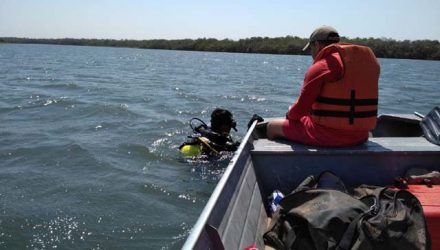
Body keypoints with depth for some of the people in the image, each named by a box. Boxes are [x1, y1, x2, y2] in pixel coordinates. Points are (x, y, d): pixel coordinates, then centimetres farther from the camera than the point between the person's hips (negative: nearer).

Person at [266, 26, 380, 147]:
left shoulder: (321, 67, -13)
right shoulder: (368, 59, 9)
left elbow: (300, 109, -13)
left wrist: (290, 113, 10)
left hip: (327, 136, -8)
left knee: (272, 127, 11)